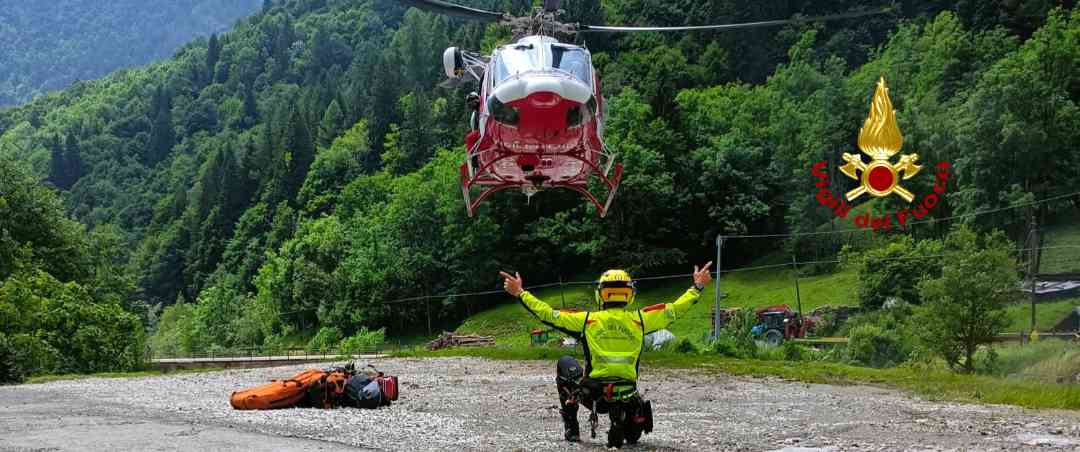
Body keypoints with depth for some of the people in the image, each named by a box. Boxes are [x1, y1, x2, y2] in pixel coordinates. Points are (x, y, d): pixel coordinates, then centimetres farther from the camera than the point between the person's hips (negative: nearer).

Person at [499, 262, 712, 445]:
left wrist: (520, 293, 8)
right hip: (628, 394, 2)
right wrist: (697, 287, 20)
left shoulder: (587, 320, -4)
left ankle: (571, 428, 23)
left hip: (593, 393, -2)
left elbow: (549, 314, -3)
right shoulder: (640, 319, -1)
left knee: (565, 363, 28)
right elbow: (674, 310, 7)